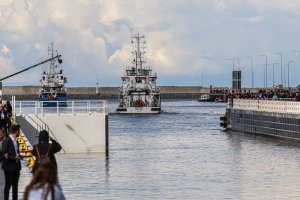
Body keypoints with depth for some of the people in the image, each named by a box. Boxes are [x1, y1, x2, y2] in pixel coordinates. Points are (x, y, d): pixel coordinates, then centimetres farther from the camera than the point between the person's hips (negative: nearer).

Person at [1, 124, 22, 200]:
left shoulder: (16, 140, 9)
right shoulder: (6, 141, -14)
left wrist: (18, 156, 0)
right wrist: (14, 157, -18)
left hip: (16, 166, 7)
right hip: (9, 167, -7)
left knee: (15, 185, 12)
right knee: (8, 185, -1)